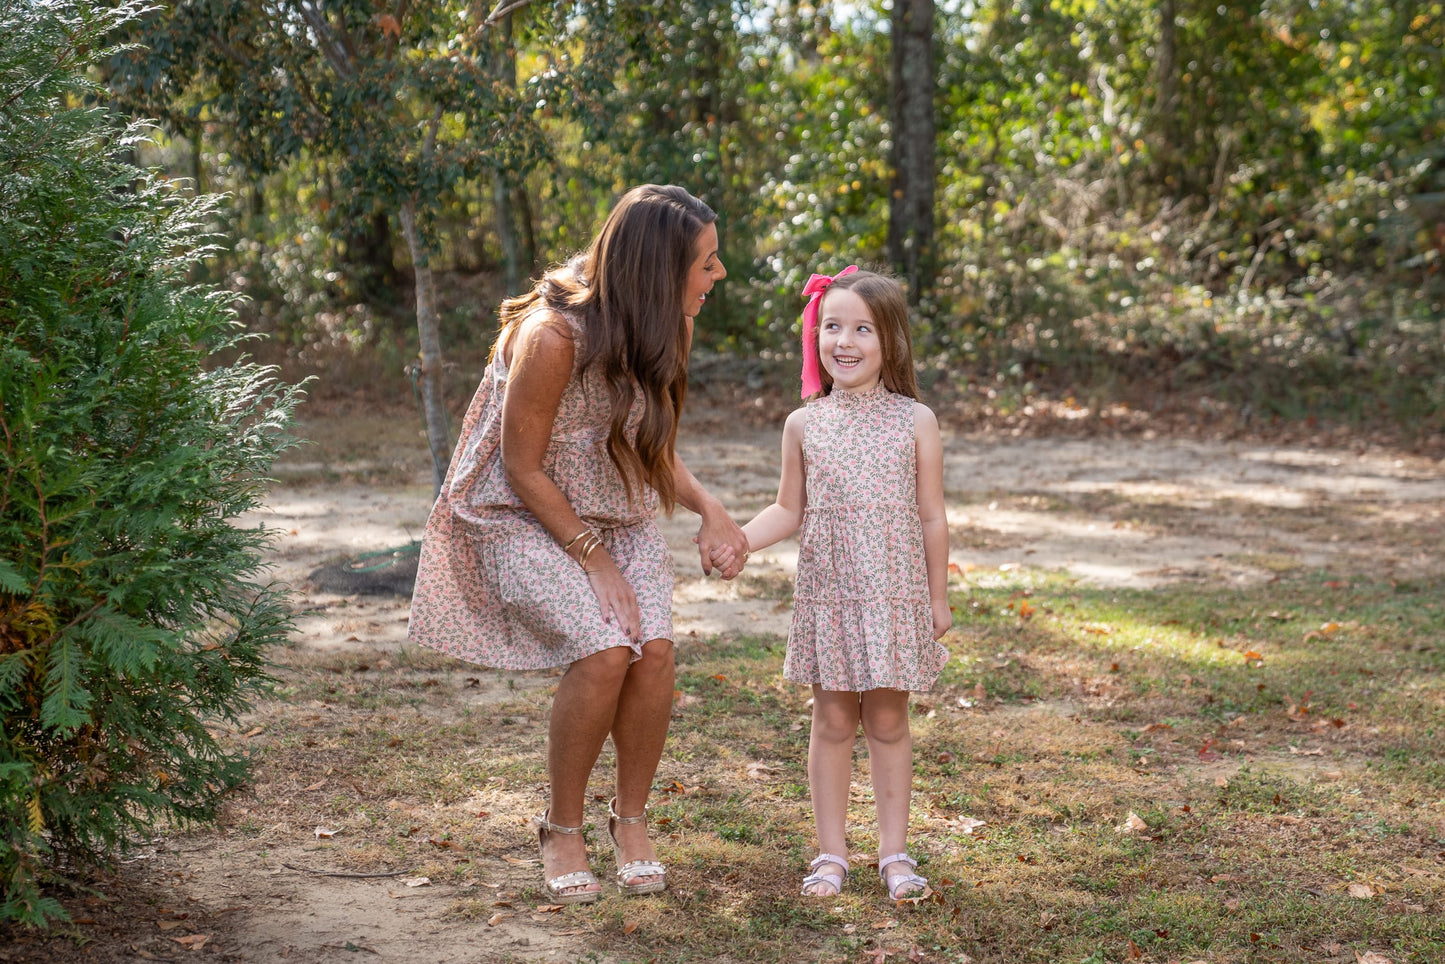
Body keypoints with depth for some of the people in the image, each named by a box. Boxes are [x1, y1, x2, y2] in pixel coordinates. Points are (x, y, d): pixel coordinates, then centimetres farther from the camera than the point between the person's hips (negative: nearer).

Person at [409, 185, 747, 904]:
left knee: (654, 647, -18)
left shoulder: (660, 331, -3)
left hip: (616, 514, 6)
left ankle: (630, 818, 3)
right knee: (604, 651, -26)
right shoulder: (553, 336, -27)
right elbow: (523, 468, -19)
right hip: (525, 516, -6)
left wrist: (710, 510, -7)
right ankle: (561, 830, -4)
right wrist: (594, 560, -19)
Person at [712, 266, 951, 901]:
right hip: (827, 594, 1)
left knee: (887, 721, 6)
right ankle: (831, 853, 16)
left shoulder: (915, 421, -2)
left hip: (895, 596, -1)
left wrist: (938, 598, 4)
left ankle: (894, 852, 17)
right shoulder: (804, 425, 2)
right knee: (833, 721, 6)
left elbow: (932, 517, 2)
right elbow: (789, 511, 7)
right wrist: (739, 540, -10)